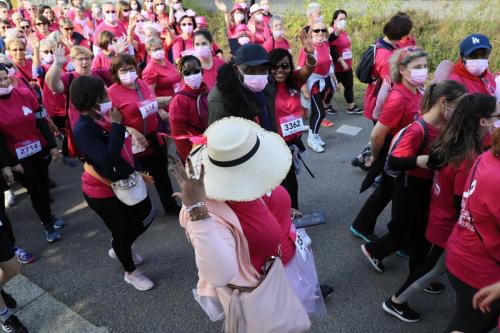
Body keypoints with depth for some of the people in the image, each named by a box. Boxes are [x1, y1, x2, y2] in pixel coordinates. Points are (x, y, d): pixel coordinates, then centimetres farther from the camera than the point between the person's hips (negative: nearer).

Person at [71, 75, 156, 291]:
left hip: (126, 181, 8)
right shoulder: (83, 128, -26)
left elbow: (125, 147, 10)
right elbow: (108, 159, -38)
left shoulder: (104, 116, -4)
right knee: (122, 230, 11)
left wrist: (138, 170, 13)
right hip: (103, 191, -8)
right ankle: (130, 272, 38)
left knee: (146, 217, 20)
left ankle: (118, 249, 48)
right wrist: (116, 125, -32)